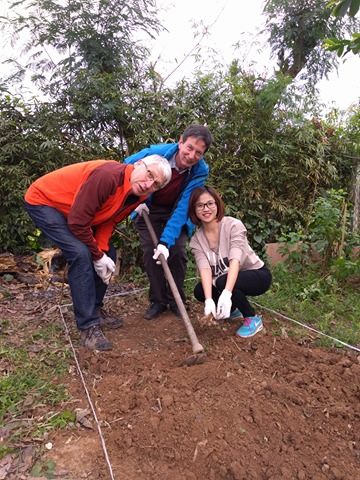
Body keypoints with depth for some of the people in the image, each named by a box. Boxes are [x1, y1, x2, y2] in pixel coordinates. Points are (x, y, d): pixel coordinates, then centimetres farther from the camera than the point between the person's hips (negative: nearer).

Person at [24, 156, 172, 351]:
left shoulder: (137, 195, -8)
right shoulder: (108, 176, -36)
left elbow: (108, 221, -1)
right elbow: (77, 222, -32)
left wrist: (103, 252, -15)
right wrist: (98, 256, -19)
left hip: (78, 213, 9)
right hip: (42, 201, -9)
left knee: (108, 254, 3)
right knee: (81, 254, -23)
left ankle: (94, 311, 18)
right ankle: (88, 325, -13)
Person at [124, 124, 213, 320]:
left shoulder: (201, 170, -28)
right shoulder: (156, 153, -30)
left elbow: (183, 207, -32)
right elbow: (126, 168, -11)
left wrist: (166, 241, -39)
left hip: (177, 212, 0)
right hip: (149, 209, 0)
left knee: (177, 251, -10)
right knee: (150, 252, -8)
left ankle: (176, 300, 10)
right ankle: (158, 300, 8)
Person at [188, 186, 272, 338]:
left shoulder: (233, 225, -23)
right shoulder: (196, 239, -10)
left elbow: (235, 260, -36)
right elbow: (204, 268, -24)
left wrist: (226, 294, -49)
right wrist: (209, 300, -41)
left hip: (257, 274, -5)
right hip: (224, 279, 5)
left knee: (223, 282, -32)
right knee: (199, 291, -18)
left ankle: (253, 318, -8)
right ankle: (232, 308, 11)